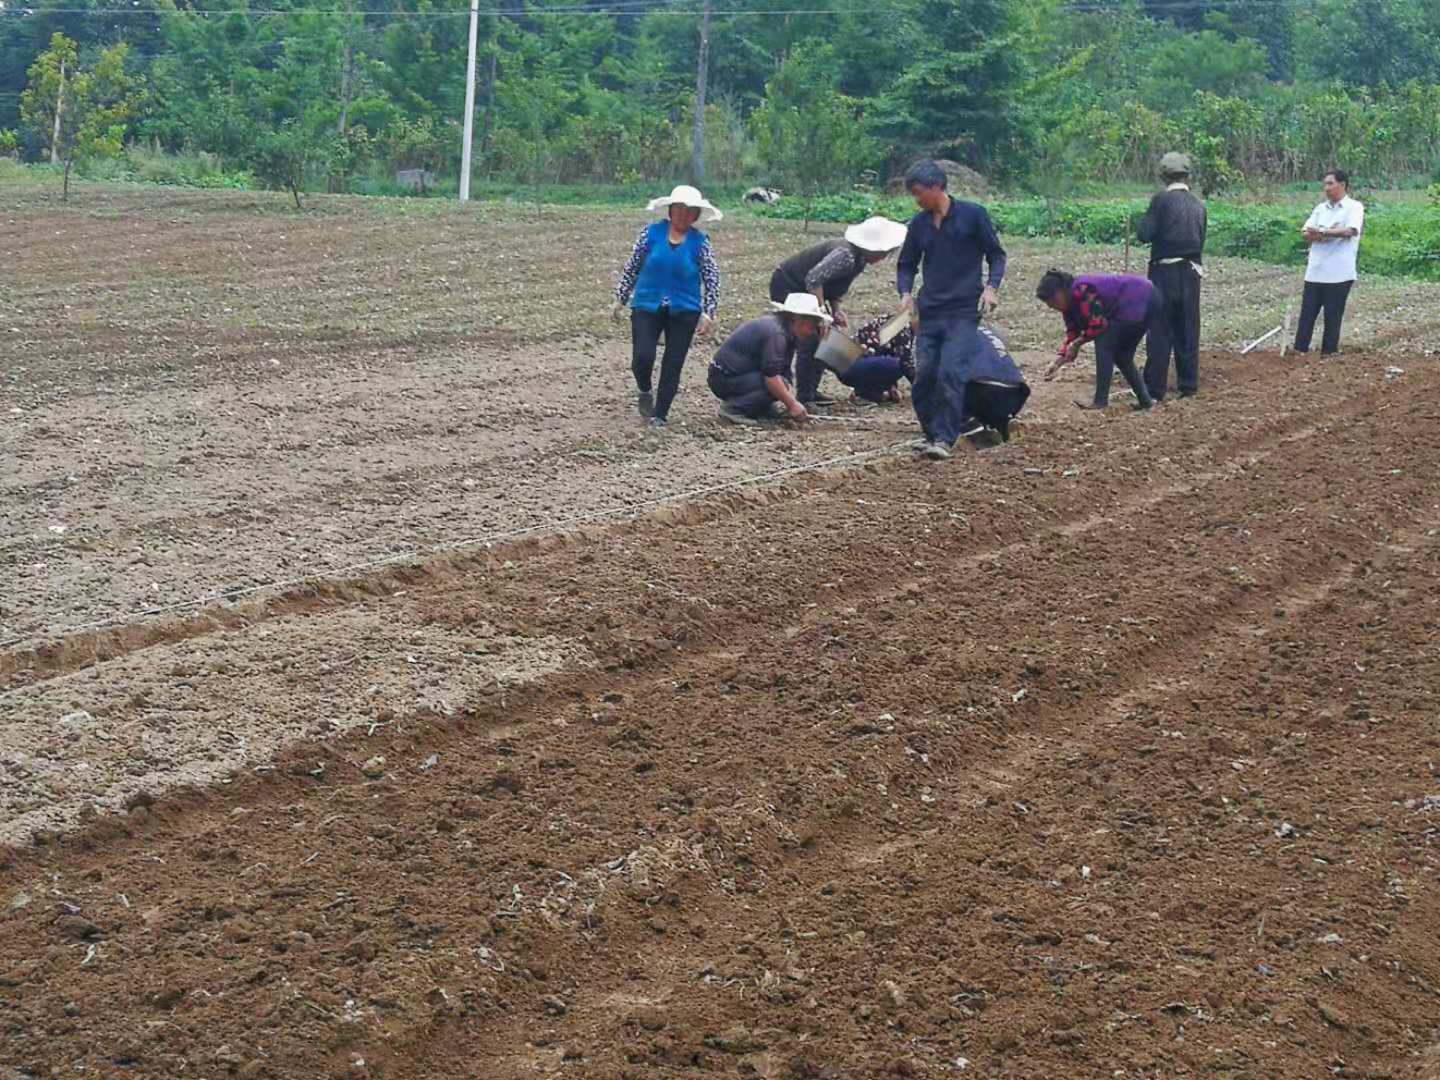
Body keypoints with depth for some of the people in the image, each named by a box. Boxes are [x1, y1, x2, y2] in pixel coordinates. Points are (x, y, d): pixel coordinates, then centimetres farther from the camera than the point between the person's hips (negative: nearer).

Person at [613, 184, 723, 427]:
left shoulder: (700, 242, -3)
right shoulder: (651, 233, -2)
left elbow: (712, 279, -1)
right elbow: (632, 266, 6)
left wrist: (708, 313, -9)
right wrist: (621, 300, 8)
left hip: (684, 311, 1)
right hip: (647, 306, 0)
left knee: (673, 365, 2)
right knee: (642, 357, -14)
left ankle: (660, 414, 18)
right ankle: (644, 392, 18)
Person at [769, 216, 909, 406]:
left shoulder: (859, 257, 0)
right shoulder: (845, 255, -31)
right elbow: (814, 278, -34)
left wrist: (836, 310, -2)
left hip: (802, 289, 10)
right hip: (786, 286, -10)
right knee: (809, 339, -13)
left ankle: (811, 391, 16)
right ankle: (805, 397, -9)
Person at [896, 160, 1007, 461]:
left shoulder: (973, 215, -2)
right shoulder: (918, 224, 9)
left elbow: (996, 255, 4)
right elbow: (907, 264, 18)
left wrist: (991, 286, -13)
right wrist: (906, 293, -1)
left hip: (964, 311, -5)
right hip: (930, 310, 5)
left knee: (951, 373, -16)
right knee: (924, 375, -1)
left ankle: (944, 438, -15)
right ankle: (933, 433, 14)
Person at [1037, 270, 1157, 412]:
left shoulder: (1082, 291, -22)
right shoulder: (1070, 303, 9)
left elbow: (1099, 324, -23)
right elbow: (1072, 334, 10)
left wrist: (1078, 342, -10)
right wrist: (1058, 361, 0)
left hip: (1140, 302, -11)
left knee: (1104, 344, -11)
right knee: (1121, 356, 15)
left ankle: (1101, 400, -12)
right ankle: (1145, 400, 16)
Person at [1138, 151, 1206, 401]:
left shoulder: (1162, 200, -10)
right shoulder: (1198, 205, 7)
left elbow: (1144, 234, -13)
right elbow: (1201, 241, 12)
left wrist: (1145, 219, 6)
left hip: (1165, 271, -5)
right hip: (1192, 272, 5)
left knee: (1160, 332, -2)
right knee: (1188, 331, 11)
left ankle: (1154, 388, -2)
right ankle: (1188, 384, 15)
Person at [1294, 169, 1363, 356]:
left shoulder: (1354, 207, -1)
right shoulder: (1321, 208, 15)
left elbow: (1350, 231, -19)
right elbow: (1305, 233, 4)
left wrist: (1322, 232, -15)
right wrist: (1331, 233, -12)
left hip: (1338, 274, -5)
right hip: (1315, 271, 5)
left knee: (1333, 314, 1)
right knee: (1307, 312, 3)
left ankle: (1329, 352, 9)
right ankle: (1299, 350, 7)